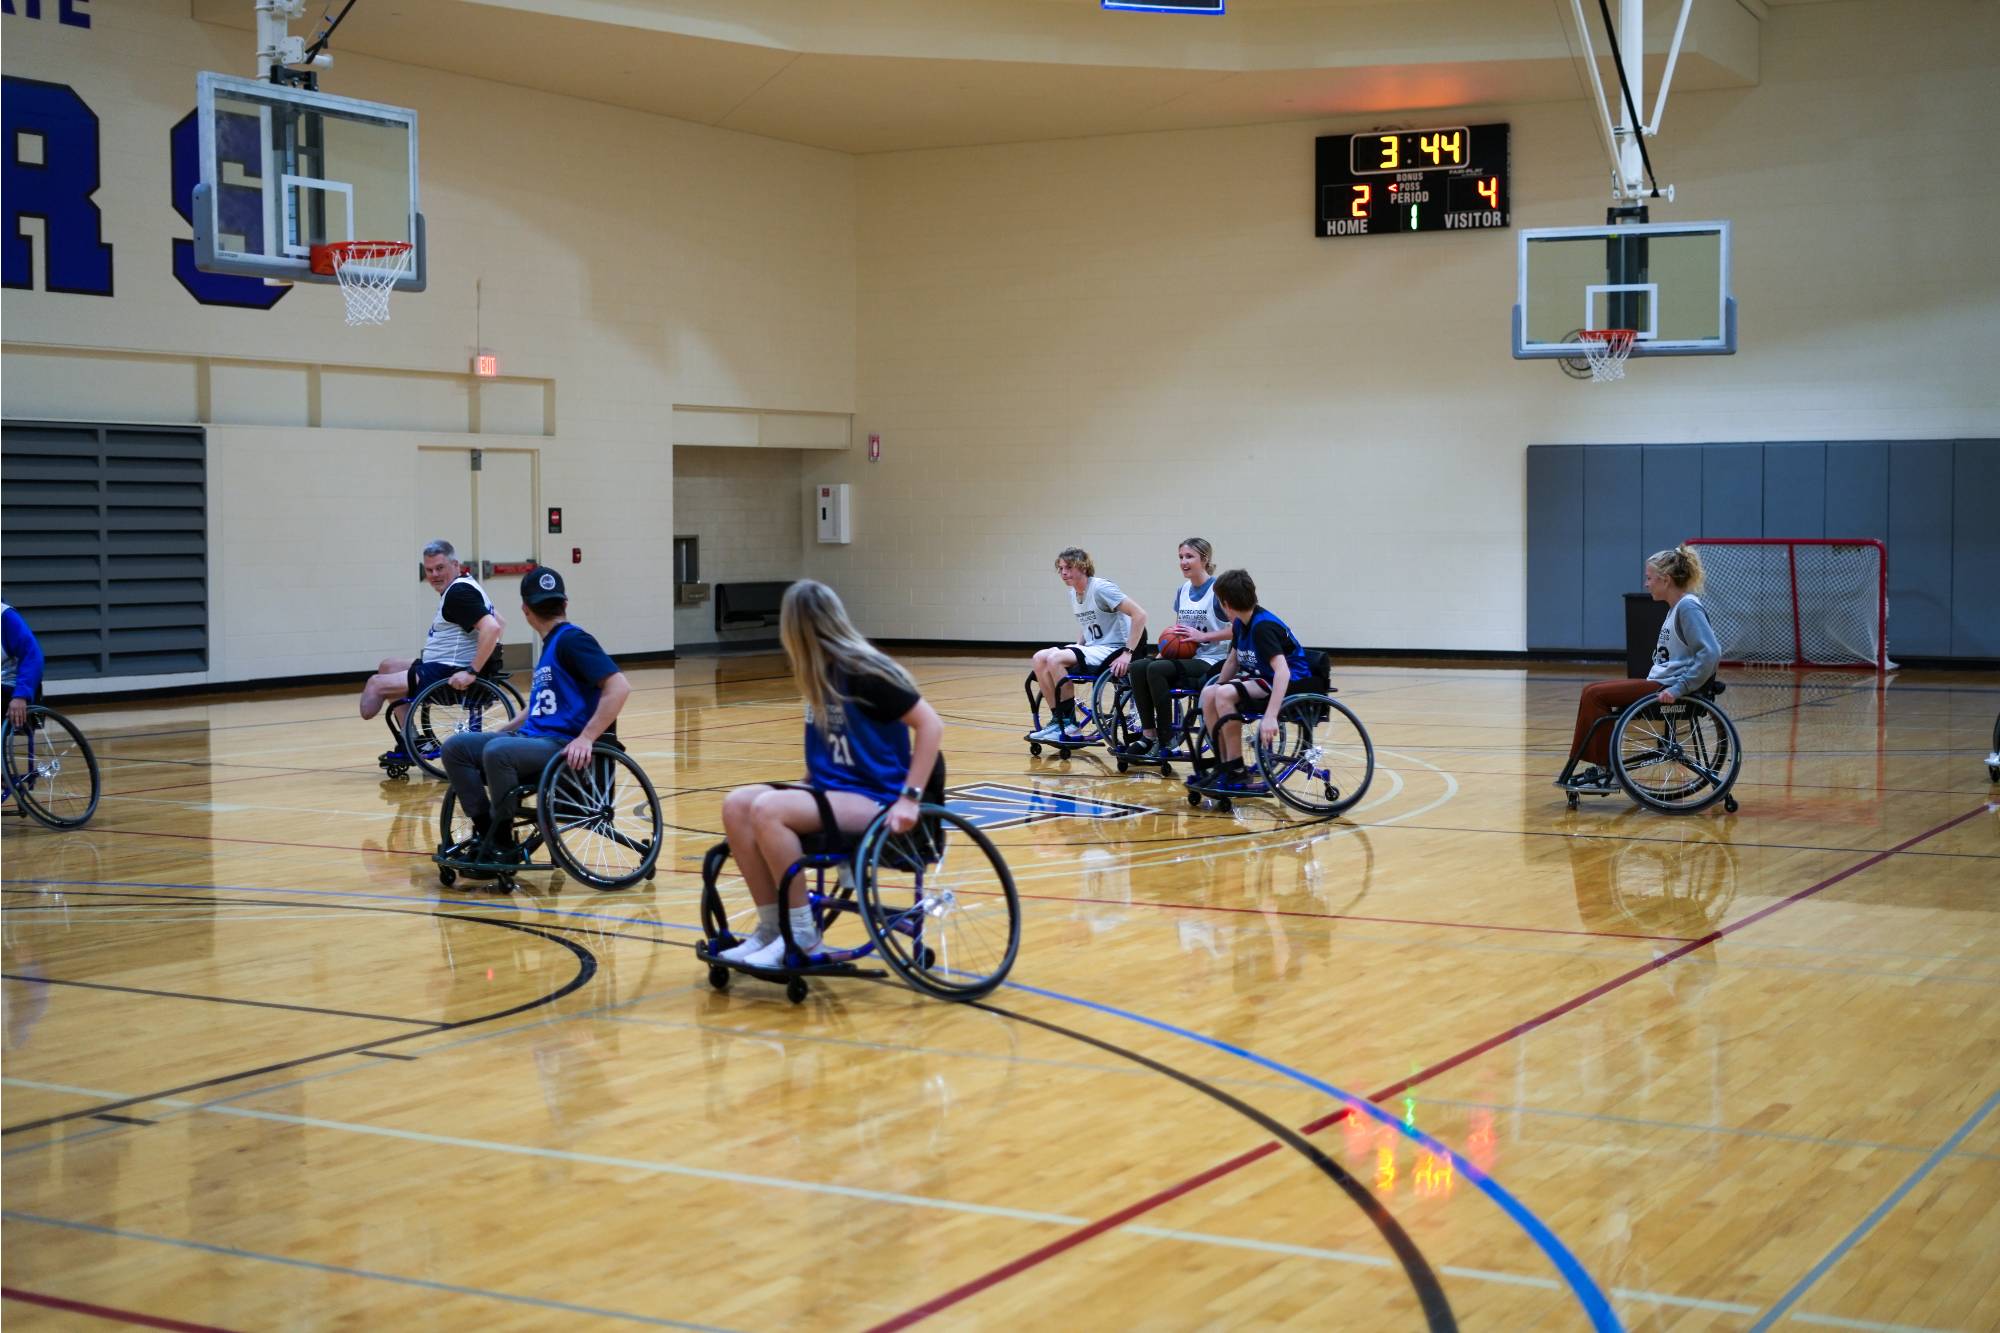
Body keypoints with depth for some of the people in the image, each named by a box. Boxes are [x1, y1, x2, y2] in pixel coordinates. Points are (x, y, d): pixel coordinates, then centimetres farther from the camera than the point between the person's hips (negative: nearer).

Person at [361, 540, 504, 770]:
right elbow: (498, 624, 24)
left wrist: (471, 672, -31)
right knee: (388, 666, 21)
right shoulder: (462, 586, 13)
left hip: (447, 675, -11)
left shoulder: (459, 592, -18)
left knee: (377, 684, -5)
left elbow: (492, 628, -32)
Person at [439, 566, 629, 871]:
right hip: (532, 738, 9)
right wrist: (499, 730, 21)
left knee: (497, 752, -34)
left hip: (564, 747, -9)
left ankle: (503, 846, -20)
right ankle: (485, 832, -4)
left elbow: (619, 687, -20)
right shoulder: (550, 645, 20)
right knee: (456, 746, -2)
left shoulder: (572, 640, -8)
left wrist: (586, 738, -26)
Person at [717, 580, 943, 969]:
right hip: (831, 790, 8)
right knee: (736, 805, -12)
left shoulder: (862, 671, -14)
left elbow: (931, 723, -16)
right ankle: (771, 926, -7)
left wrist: (909, 798, -21)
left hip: (872, 799, -8)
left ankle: (801, 933, -17)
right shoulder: (821, 673, 10)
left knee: (767, 809, -29)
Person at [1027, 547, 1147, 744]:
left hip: (1113, 650, -8)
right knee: (1040, 659, -10)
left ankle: (1070, 726, -17)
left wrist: (1127, 653, -23)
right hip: (1092, 648, 8)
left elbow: (1139, 615, -20)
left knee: (1056, 659, -26)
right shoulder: (1072, 595, 9)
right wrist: (1077, 646, 7)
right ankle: (1057, 719, -6)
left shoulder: (1101, 588, -15)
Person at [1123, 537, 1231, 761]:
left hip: (1211, 661, -7)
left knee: (1156, 670, -29)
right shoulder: (1183, 590, 14)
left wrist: (1202, 636, -20)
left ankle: (1166, 741, -21)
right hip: (1185, 657, 7)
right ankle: (1148, 734, -16)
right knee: (1138, 667, -18)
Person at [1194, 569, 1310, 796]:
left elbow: (1282, 671, -35)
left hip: (1292, 683, -9)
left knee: (1225, 695, -27)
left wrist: (1270, 717, -44)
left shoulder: (1262, 626, -24)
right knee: (1209, 694, -6)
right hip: (1263, 679, 9)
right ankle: (1224, 767, -1)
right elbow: (1233, 661, 20)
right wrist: (1216, 691, 12)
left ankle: (1238, 774, -18)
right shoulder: (1240, 624, 5)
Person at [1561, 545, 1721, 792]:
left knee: (1595, 695, -12)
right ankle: (1601, 769, 5)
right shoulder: (1676, 607, 16)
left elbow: (1711, 653, -25)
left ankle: (1606, 772, -5)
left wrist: (1678, 688, -25)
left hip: (1668, 687, -10)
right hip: (1659, 683, 10)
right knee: (1593, 693, 6)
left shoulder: (1688, 607, -15)